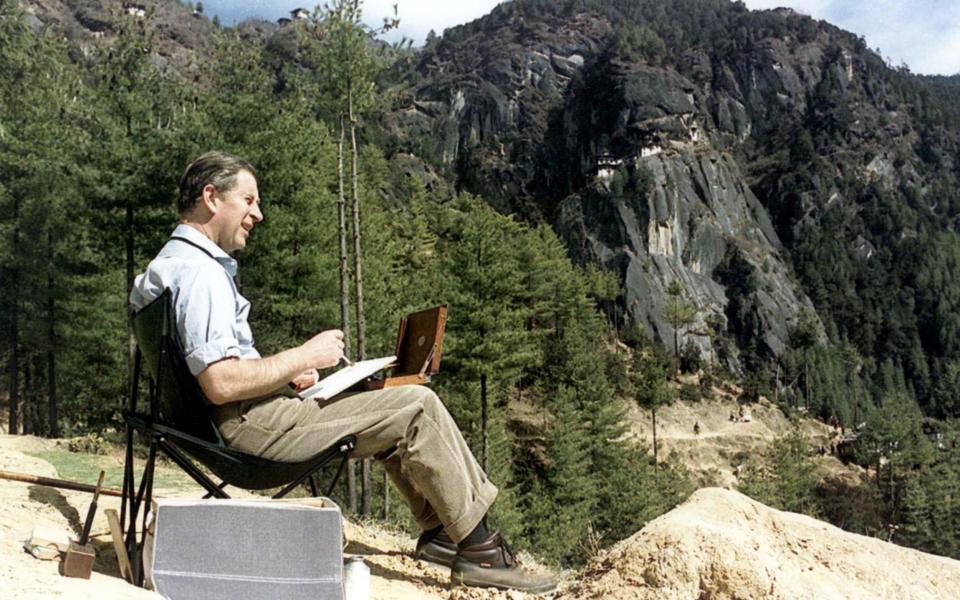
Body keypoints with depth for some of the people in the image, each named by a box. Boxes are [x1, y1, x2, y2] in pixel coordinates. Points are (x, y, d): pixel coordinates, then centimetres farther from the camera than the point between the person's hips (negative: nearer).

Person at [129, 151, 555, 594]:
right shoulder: (199, 271, -19)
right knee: (416, 407, -11)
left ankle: (439, 530, 18)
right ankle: (478, 549, 0)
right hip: (247, 423, -11)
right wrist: (303, 357, -16)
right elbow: (221, 385, -27)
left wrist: (287, 370, 9)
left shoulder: (177, 260, 16)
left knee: (395, 410, 19)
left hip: (242, 416, 11)